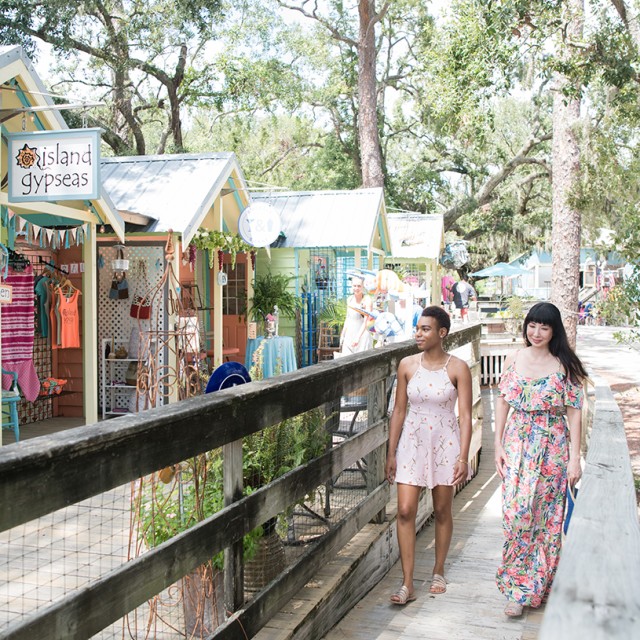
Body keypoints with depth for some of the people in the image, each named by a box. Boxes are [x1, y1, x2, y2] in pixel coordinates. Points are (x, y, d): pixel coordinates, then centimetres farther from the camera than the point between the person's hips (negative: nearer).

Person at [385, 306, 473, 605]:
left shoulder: (458, 368, -8)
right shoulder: (407, 365, -1)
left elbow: (465, 415, -8)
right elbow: (399, 410, 4)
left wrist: (463, 457, -14)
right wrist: (391, 453, 3)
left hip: (445, 444, -1)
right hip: (413, 442, 2)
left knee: (442, 511, 10)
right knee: (405, 511, -6)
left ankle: (438, 572, 30)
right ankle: (407, 585, 1)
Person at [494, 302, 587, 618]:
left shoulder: (565, 366, -4)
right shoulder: (514, 360, 4)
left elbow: (574, 412, -4)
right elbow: (502, 402, 8)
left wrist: (574, 458, -8)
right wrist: (498, 445, 3)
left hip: (552, 448, -2)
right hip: (518, 445, 2)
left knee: (545, 516, 5)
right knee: (516, 511, -5)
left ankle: (535, 586, 21)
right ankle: (519, 587, 7)